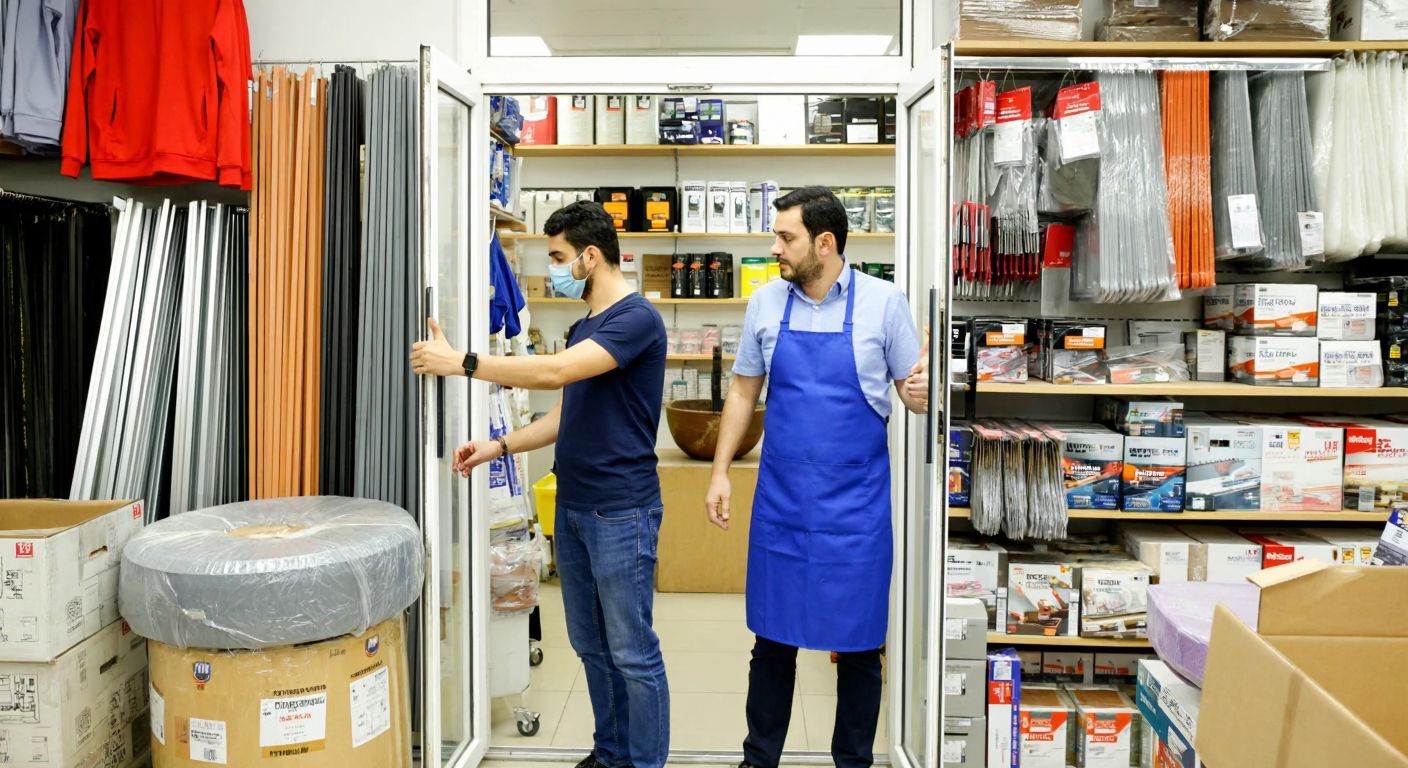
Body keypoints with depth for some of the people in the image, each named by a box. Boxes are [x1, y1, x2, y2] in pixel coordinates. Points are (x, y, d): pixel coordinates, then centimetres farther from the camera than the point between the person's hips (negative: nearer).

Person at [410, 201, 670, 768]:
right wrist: (499, 446, 5)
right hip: (573, 506, 9)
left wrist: (460, 362, -20)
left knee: (632, 651, 1)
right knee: (591, 644, 16)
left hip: (621, 512, -9)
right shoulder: (584, 327, 14)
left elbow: (555, 372, -26)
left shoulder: (636, 318, -14)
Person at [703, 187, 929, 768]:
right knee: (773, 638, 11)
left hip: (856, 503, -2)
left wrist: (920, 394, -22)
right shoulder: (766, 303, 3)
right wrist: (720, 473, 6)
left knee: (858, 643, 9)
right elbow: (743, 391, 10)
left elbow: (913, 388, 2)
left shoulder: (883, 302, -5)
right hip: (780, 502, 2)